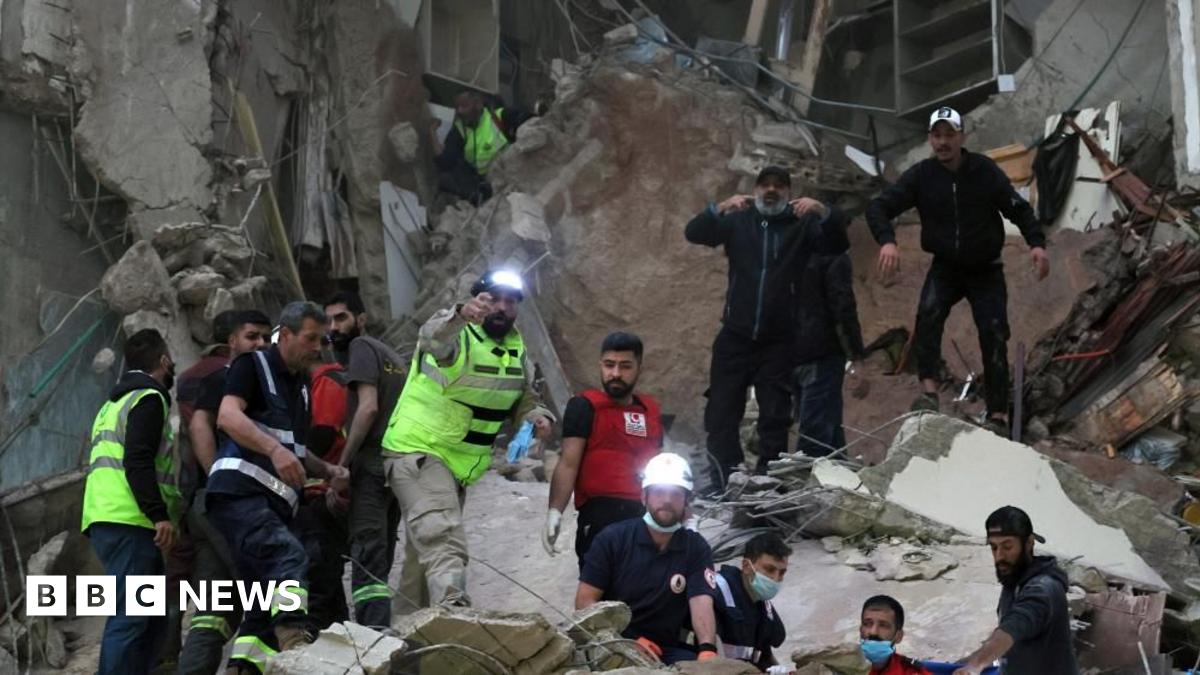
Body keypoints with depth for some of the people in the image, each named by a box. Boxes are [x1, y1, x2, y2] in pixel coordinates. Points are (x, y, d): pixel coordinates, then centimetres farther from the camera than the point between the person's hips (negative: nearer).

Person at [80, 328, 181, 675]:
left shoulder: (114, 402, 26)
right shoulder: (148, 399, -5)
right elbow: (138, 462, -17)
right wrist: (160, 514, -21)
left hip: (104, 519, 10)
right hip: (128, 520, -10)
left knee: (152, 619, 12)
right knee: (130, 619, -14)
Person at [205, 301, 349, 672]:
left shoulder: (301, 385, 27)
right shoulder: (254, 365, 3)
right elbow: (227, 416, -14)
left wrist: (328, 470, 18)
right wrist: (275, 449, -28)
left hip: (272, 504, 9)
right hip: (239, 493, -9)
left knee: (263, 606, 6)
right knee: (288, 556, -32)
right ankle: (294, 641, -48)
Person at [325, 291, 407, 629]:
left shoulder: (361, 347, -2)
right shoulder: (392, 356, 24)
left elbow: (368, 407, -14)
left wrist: (341, 467, -14)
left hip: (371, 466, -9)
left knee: (367, 559, -16)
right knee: (380, 565, 10)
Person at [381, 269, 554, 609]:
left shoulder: (517, 348, 8)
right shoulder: (458, 334, -15)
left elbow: (524, 399, 20)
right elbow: (434, 338, -40)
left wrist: (538, 416, -4)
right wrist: (461, 315, -62)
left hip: (462, 464, 8)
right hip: (418, 452, -8)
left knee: (426, 546, 20)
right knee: (444, 540, -27)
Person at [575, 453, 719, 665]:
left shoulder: (696, 549, 5)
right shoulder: (613, 539, 0)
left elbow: (701, 603, -11)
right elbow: (585, 601, -3)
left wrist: (707, 649, -33)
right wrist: (627, 641, -17)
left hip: (666, 650, 2)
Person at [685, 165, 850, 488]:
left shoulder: (803, 224, 6)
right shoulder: (737, 221, 8)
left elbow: (838, 243, -9)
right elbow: (694, 233, -6)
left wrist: (823, 211, -28)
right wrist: (721, 207, -26)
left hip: (779, 342, -1)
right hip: (735, 337, 1)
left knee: (775, 419, 2)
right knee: (721, 415, -1)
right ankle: (725, 489, 4)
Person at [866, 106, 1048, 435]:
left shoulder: (984, 171, -10)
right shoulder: (921, 175, -8)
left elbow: (1018, 208, -4)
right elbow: (879, 207, -13)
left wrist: (1036, 243, -21)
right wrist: (887, 241, -33)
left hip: (986, 270, 0)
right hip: (945, 268, 0)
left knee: (993, 335, -10)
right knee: (928, 314, -27)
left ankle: (998, 415, -6)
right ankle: (929, 392, -31)